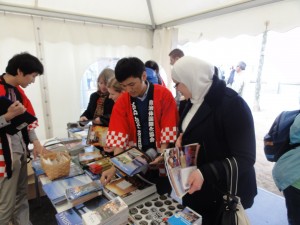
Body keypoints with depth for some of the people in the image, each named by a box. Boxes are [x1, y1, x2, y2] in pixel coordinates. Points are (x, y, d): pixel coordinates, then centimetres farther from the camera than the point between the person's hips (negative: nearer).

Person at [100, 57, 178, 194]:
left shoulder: (164, 95, -13)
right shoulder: (121, 102, -7)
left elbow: (169, 129, -10)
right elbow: (119, 135, -12)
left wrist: (163, 155, -19)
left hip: (160, 159, -1)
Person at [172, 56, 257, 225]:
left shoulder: (232, 104, -25)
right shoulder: (195, 100, 1)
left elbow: (245, 158, -25)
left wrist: (205, 173, -36)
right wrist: (182, 137, -5)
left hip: (224, 195, -7)